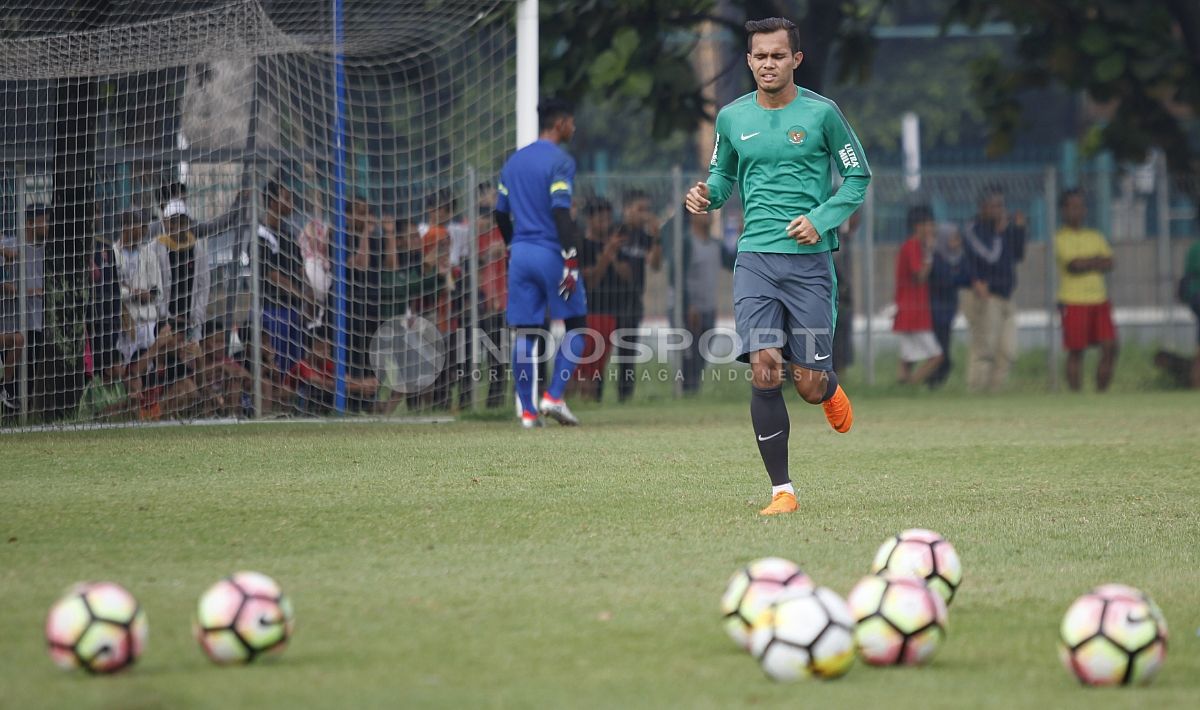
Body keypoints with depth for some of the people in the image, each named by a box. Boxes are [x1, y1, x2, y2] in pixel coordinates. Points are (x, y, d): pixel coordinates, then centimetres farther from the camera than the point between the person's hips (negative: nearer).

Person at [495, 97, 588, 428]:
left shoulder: (513, 161, 14)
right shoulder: (560, 161, -9)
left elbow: (501, 213, 17)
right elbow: (561, 212, -18)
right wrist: (571, 261, -19)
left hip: (520, 253, 6)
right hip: (552, 253, -6)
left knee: (524, 332, 5)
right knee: (576, 325, 6)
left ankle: (527, 409, 3)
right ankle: (553, 395, -6)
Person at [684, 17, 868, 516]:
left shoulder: (820, 113, -2)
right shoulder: (733, 117, 8)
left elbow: (858, 176, 5)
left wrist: (821, 220, -10)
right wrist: (706, 194, -2)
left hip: (809, 259, -2)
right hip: (755, 259, 2)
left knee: (808, 384, -2)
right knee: (764, 370, -12)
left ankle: (830, 390, 38)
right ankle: (782, 491, -6)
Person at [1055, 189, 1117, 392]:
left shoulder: (1095, 237, 17)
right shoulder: (1061, 238, -2)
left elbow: (1109, 264, 4)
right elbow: (1074, 264, -15)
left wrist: (1085, 263, -10)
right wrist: (1097, 261, 0)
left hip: (1099, 299, 6)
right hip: (1074, 302, -6)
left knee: (1110, 348, -2)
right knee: (1076, 352, -2)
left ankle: (1102, 391, 6)